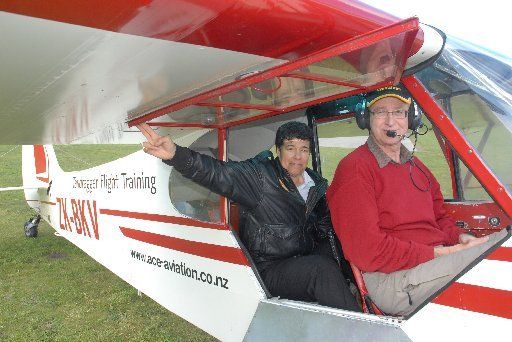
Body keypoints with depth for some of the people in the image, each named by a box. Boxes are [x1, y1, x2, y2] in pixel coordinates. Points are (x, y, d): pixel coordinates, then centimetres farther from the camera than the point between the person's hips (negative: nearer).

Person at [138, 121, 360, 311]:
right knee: (322, 269, -28)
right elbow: (216, 173, -28)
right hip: (270, 270, -7)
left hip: (309, 257, 8)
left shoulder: (317, 185, 9)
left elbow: (325, 225, 22)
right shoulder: (259, 177, -12)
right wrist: (176, 155, -44)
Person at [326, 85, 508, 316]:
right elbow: (365, 251, -18)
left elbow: (439, 217, 25)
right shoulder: (355, 169, -10)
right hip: (391, 279, -9)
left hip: (436, 259, 9)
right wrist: (436, 253, -17)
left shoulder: (415, 165, 21)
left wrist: (460, 237, 1)